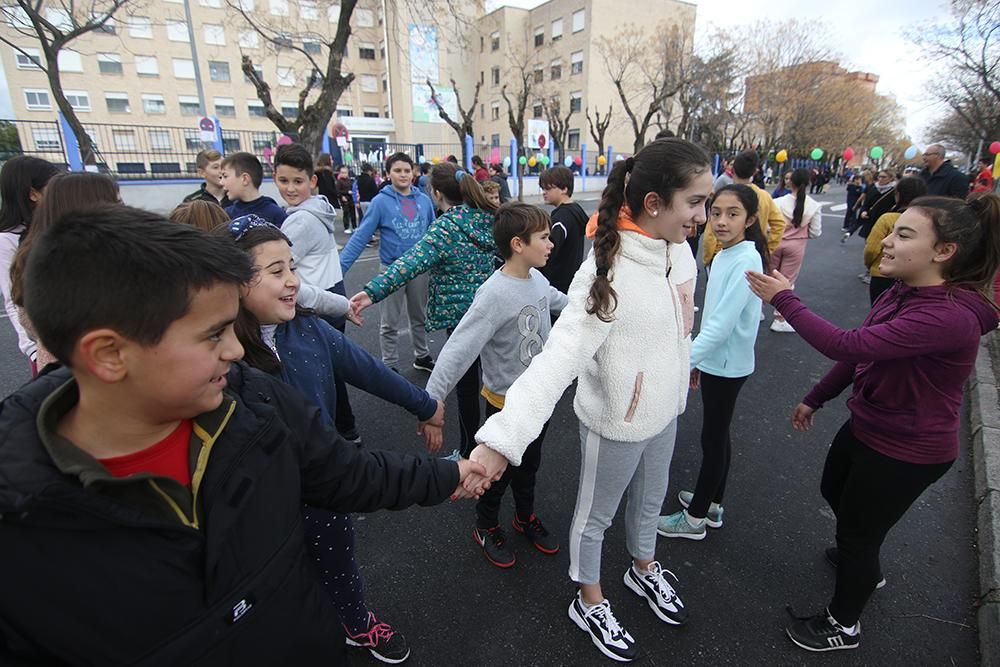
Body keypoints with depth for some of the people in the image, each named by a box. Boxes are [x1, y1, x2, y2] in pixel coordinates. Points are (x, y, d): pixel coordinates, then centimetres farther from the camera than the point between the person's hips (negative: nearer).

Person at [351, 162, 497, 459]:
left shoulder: (446, 227, -18)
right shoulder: (489, 217, 3)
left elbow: (412, 262, -32)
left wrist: (373, 291, -39)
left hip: (461, 312, -7)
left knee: (466, 383, 4)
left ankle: (469, 452, 19)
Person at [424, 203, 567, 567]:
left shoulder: (537, 279, -6)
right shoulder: (494, 294, -29)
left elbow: (556, 300, 17)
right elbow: (459, 348, -33)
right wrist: (430, 400, -37)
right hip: (506, 402, -7)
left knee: (529, 464, 25)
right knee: (499, 470, 16)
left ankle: (526, 516, 50)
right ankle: (487, 526, 42)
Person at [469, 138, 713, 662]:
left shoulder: (678, 250, -5)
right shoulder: (607, 273, -30)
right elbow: (558, 356, -39)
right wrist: (502, 436, -48)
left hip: (664, 412, 7)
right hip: (616, 423, -7)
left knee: (650, 500, 29)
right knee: (596, 515, 18)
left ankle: (643, 570, 58)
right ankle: (589, 603, 45)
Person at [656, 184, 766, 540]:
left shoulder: (746, 261, -21)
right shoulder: (723, 256, 5)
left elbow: (722, 324, -28)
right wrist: (696, 359, 17)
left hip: (727, 365, -8)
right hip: (715, 360, 8)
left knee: (712, 438, 5)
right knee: (717, 435, 19)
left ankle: (696, 518, 22)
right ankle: (711, 504, 37)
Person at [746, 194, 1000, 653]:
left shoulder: (950, 316, -33)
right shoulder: (903, 293, -3)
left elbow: (848, 345, -40)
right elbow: (862, 353, 7)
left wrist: (784, 299, -30)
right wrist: (815, 399, 14)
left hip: (908, 451, -9)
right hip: (867, 426, 9)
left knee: (856, 530, 10)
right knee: (834, 491, 30)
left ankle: (843, 625, 38)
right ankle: (865, 567, 60)